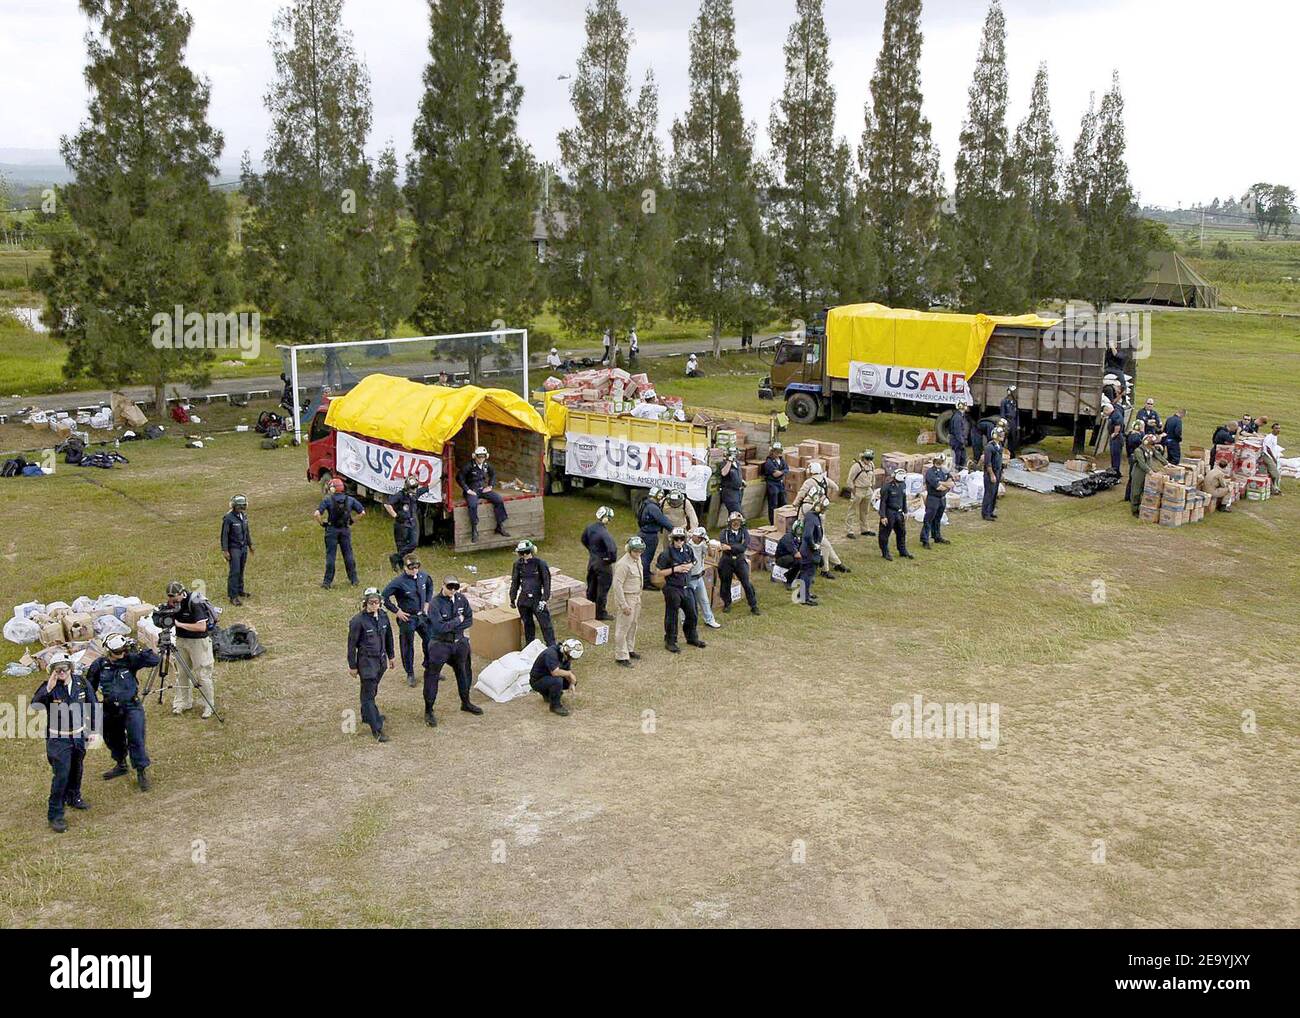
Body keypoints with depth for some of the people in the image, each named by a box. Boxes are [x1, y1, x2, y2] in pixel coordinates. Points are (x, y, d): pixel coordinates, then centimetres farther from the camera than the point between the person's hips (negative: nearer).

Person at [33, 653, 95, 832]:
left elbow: (93, 705, 7)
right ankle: (55, 815, -1)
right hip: (58, 739, -4)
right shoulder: (48, 687, -16)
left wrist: (93, 729, 9)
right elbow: (34, 705, -32)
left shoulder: (82, 683, -5)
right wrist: (48, 689, -45)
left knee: (76, 770, 22)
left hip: (79, 736, 5)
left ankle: (74, 797, 47)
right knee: (61, 775, -9)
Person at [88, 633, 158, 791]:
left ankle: (142, 773, 1)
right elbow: (90, 687, 8)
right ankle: (121, 765, 43)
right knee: (113, 740, 20)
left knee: (137, 740, -9)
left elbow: (154, 661, -20)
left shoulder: (130, 660, -11)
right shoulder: (99, 665, -5)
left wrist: (140, 650, -28)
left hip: (132, 707, -4)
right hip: (110, 711, 4)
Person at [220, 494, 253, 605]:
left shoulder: (244, 516, 6)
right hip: (234, 548, -7)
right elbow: (224, 535, -14)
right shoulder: (228, 518, -16)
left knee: (241, 571, 14)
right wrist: (225, 551, -15)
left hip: (244, 547, 7)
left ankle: (240, 590, 26)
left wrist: (250, 544, 23)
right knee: (234, 572, -9)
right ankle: (232, 596, -7)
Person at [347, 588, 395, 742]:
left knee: (372, 690, 22)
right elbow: (351, 644, -11)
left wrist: (390, 656, 19)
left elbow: (388, 636, 13)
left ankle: (366, 715, 43)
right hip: (366, 661, -6)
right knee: (369, 694, -1)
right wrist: (352, 666, -8)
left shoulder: (383, 616, -1)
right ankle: (376, 729, 1)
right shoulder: (358, 620, -19)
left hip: (381, 659, 6)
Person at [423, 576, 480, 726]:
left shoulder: (462, 599, -4)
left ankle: (466, 703, 41)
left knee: (463, 673, 20)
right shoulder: (435, 603, -20)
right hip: (440, 644, -5)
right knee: (432, 677, -2)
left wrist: (451, 627, -13)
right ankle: (428, 711, 11)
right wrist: (458, 620, -17)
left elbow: (469, 620, -2)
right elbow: (439, 627, -27)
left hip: (459, 642, 6)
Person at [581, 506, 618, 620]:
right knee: (602, 589, 7)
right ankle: (601, 614, 16)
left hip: (591, 560, 8)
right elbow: (612, 548, -38)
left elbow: (584, 540, 15)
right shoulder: (603, 532, -28)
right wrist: (612, 559, -20)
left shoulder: (590, 527, -4)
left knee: (591, 586, 21)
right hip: (603, 564, -8)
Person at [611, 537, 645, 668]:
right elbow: (617, 585, -24)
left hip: (636, 597, 9)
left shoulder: (638, 559, 5)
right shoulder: (623, 564, -24)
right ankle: (621, 656, 4)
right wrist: (624, 605, -23)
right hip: (626, 598, -9)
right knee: (622, 628, -2)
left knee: (633, 625, 20)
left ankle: (630, 650, 34)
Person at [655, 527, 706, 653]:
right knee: (672, 617, 3)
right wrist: (675, 569, -22)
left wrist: (689, 566, -4)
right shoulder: (667, 554, -16)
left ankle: (692, 638, 35)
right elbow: (660, 572, -14)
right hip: (672, 589, -6)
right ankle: (670, 642, 17)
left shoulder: (687, 550, 2)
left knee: (692, 614, 16)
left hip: (686, 587, 6)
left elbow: (693, 562, 19)